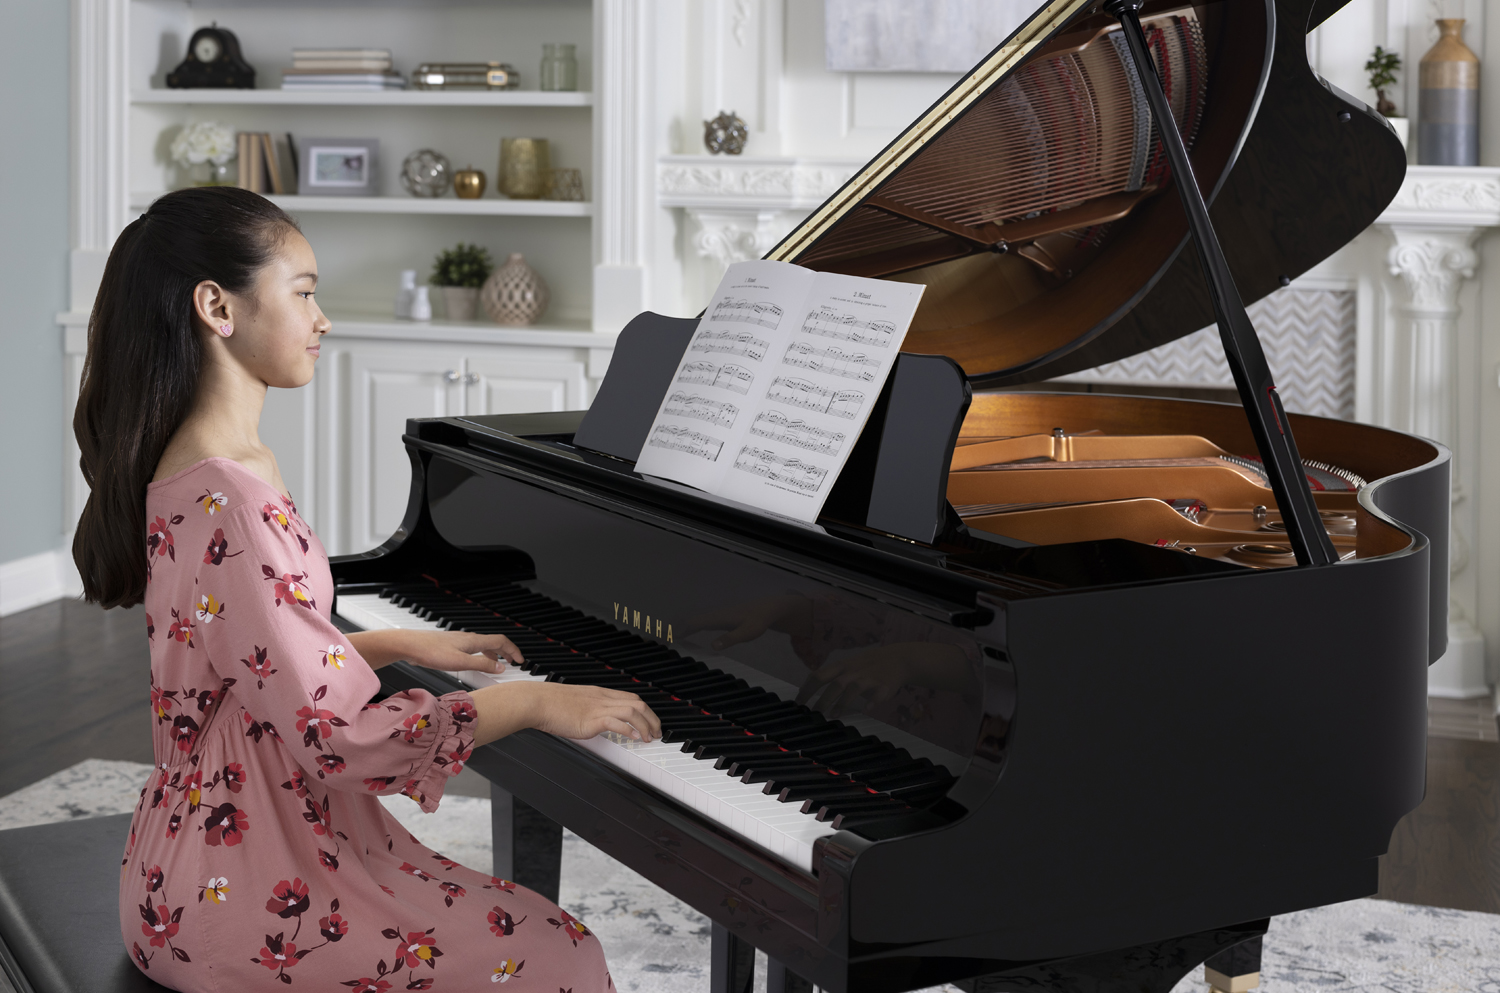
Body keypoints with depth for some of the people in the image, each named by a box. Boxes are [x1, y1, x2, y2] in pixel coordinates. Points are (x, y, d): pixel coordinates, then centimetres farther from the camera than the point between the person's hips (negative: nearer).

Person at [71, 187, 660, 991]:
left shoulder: (184, 468, 9)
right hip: (241, 888, -10)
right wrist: (531, 700, -17)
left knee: (520, 920, 13)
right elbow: (343, 737, -25)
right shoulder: (228, 502, -24)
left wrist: (407, 645, 15)